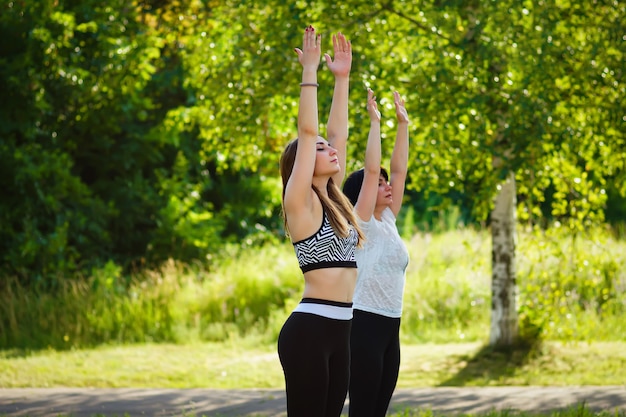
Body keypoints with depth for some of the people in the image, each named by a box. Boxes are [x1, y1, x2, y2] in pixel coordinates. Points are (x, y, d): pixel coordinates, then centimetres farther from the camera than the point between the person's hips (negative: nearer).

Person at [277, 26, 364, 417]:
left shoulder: (333, 201, 15)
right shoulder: (301, 203, -5)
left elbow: (339, 133, 17)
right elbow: (307, 132, -11)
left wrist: (343, 78, 17)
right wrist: (310, 71, -9)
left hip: (339, 330, 8)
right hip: (309, 330, -8)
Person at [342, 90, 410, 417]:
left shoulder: (388, 221, 13)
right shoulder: (361, 224, -7)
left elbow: (400, 170, 14)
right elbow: (371, 169, -16)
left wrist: (403, 124, 14)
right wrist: (374, 123, -12)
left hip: (390, 325, 8)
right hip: (365, 323, -8)